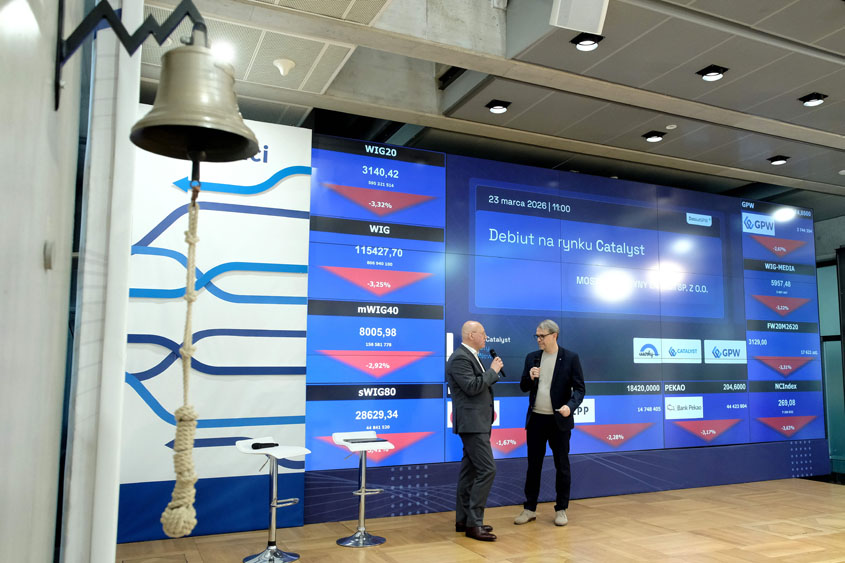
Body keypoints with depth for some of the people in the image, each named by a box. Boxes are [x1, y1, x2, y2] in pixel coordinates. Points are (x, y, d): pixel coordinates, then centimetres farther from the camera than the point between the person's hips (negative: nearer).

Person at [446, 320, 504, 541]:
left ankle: (463, 519, 20)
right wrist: (492, 370, -14)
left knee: (470, 469, 13)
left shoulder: (471, 357, 16)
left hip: (478, 423, 11)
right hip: (472, 423, -11)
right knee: (487, 469, -12)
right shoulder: (460, 358, -15)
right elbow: (472, 387, -23)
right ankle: (474, 523, -7)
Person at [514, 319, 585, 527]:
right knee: (533, 465, 10)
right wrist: (530, 377, -15)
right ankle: (529, 509, 20)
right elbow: (523, 387, 7)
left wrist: (570, 406, -24)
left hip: (559, 420, -3)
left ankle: (561, 510, 20)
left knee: (562, 466, 7)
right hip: (536, 419, 3)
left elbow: (579, 388, -6)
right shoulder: (532, 357, 5)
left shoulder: (570, 358, -5)